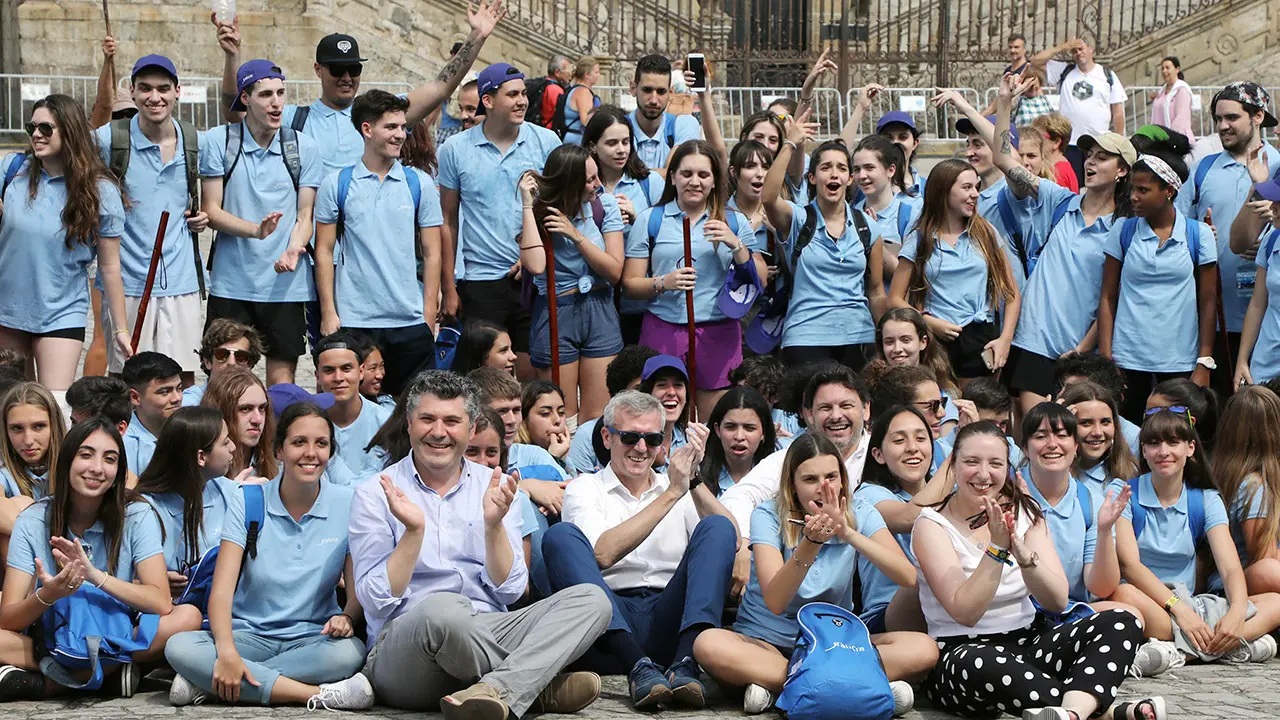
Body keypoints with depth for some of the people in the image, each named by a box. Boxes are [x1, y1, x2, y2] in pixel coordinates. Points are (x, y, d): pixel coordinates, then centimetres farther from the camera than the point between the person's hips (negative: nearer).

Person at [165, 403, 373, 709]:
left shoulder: (347, 505, 1)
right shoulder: (247, 502, -2)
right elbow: (222, 588, -11)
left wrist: (346, 617, -24)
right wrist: (226, 651, -30)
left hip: (312, 638, 0)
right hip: (250, 634, 0)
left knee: (349, 652, -35)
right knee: (179, 647, -30)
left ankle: (207, 684, -26)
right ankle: (318, 694, -32)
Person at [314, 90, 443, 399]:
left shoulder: (420, 183, 6)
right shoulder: (336, 184, 3)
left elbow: (431, 252, 7)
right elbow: (324, 251, 4)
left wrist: (429, 316, 1)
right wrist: (328, 312, -3)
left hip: (410, 320, 1)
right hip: (353, 321, -1)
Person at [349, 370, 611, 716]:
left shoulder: (494, 487, 13)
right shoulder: (374, 495, 4)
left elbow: (509, 591, 6)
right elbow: (377, 603, -4)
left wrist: (493, 524, -9)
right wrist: (414, 531, -16)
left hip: (488, 638, 5)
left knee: (591, 600, -16)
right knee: (443, 608, -39)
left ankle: (496, 690, -37)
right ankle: (540, 687, -17)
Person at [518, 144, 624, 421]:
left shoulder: (604, 205, 0)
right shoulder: (539, 213, -6)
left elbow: (615, 272, -5)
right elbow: (535, 266, -25)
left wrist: (576, 235, -15)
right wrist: (528, 206, -20)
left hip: (601, 313, 2)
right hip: (555, 314, -2)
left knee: (597, 420, 2)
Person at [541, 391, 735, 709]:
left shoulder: (681, 492, 23)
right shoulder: (584, 489, 14)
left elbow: (727, 537, 4)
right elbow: (602, 554, -8)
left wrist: (694, 480, -6)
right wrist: (671, 494, -7)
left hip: (669, 625, 2)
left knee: (717, 526, -14)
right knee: (560, 535, -22)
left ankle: (685, 664, -36)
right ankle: (639, 667, -38)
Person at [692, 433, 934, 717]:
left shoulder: (861, 515, -3)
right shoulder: (769, 515, -10)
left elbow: (908, 577, -20)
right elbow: (775, 603, -23)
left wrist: (848, 533, -32)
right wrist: (810, 544, -37)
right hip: (767, 642, -2)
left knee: (923, 648, -24)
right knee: (708, 644, -35)